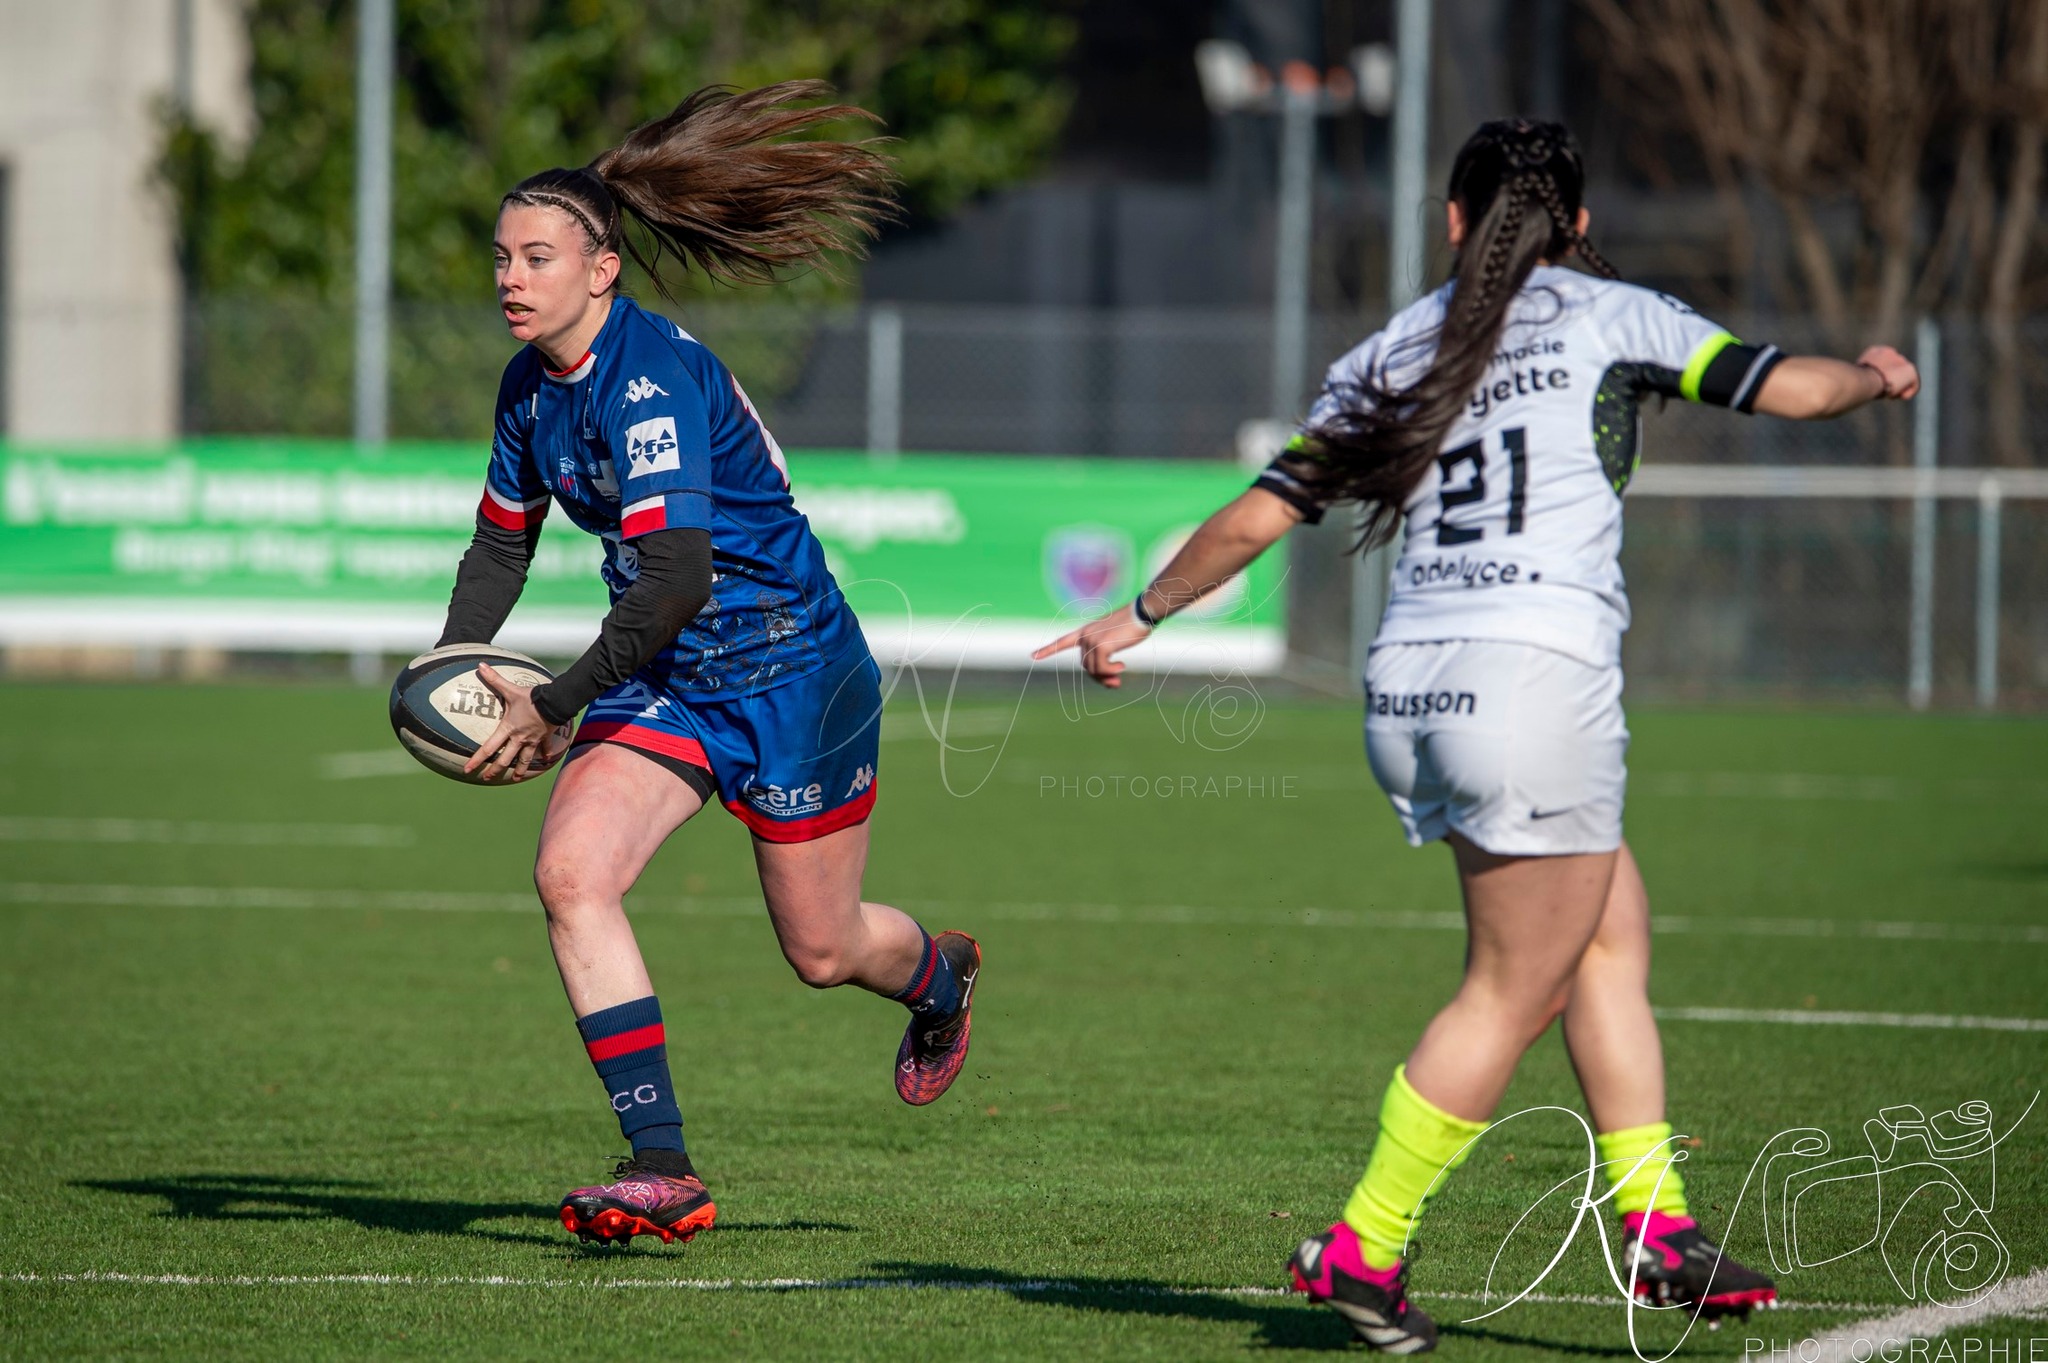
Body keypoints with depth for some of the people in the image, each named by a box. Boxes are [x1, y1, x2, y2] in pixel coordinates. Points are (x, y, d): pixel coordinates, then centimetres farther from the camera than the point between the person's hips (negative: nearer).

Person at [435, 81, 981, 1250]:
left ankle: (940, 974, 46)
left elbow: (678, 579, -31)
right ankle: (664, 1170, -17)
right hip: (665, 678, 7)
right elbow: (503, 541, 16)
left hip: (789, 670, -7)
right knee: (572, 873, -17)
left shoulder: (651, 378, -25)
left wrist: (556, 711, -28)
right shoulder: (531, 384, 2)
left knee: (823, 950, 7)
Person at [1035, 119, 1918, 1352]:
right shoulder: (1609, 316, 4)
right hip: (1539, 677, -6)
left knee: (1612, 936, 15)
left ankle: (1656, 1226, 9)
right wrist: (1877, 377, 26)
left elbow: (1256, 516, 14)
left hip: (1409, 689, 6)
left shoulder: (1392, 355, 15)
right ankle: (1363, 1249, 2)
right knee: (1517, 991, 3)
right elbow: (1790, 385, 4)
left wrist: (1142, 615, 27)